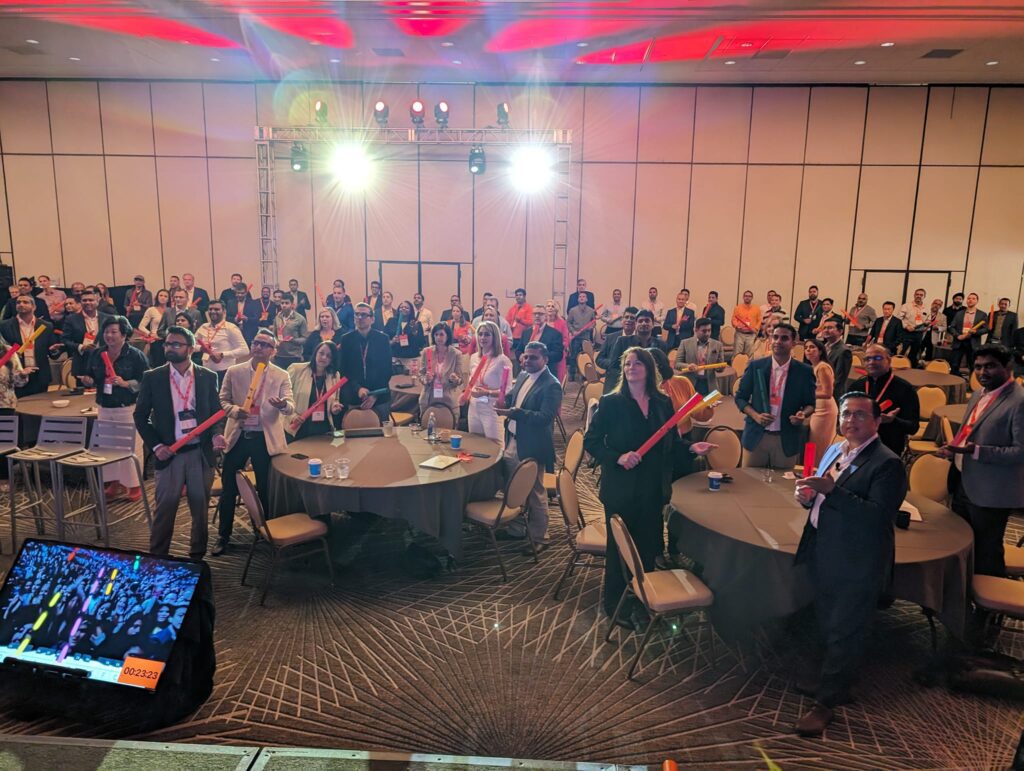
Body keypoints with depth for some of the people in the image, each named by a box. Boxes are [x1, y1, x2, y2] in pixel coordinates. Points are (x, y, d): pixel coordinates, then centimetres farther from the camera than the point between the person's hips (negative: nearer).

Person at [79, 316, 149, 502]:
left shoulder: (136, 355, -8)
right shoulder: (96, 354, 8)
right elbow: (91, 378, 18)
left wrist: (126, 383, -24)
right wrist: (88, 380, -5)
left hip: (128, 409, -6)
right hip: (104, 408, 6)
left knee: (131, 447, -2)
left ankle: (134, 485, 10)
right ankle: (115, 482, 26)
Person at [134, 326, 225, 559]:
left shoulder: (208, 377, 3)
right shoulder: (152, 378, 1)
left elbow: (216, 413, 7)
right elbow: (140, 415, 4)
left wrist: (216, 435, -12)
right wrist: (155, 446, -6)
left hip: (201, 452, 1)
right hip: (169, 454, -1)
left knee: (201, 508, 9)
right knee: (164, 508, 4)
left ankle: (197, 556, 25)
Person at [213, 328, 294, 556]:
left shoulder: (281, 376, 0)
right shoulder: (234, 372, 3)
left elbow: (290, 407, -10)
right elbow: (222, 400, 6)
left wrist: (283, 404, -34)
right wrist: (234, 410, -15)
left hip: (266, 439, -1)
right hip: (238, 436, 1)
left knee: (266, 489, 9)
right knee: (228, 488, 6)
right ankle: (223, 535, 21)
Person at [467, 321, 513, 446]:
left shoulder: (502, 360, -13)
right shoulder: (474, 358, 8)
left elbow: (508, 391, -15)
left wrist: (487, 393, -25)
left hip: (492, 410, -6)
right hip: (474, 408, 6)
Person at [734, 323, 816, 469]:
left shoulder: (804, 371, -1)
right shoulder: (755, 366, -1)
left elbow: (810, 403, 8)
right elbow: (740, 397, 4)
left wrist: (803, 414, -15)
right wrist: (755, 415, -12)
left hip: (787, 440, 0)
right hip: (756, 437, 0)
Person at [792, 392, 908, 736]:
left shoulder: (887, 463, -17)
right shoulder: (834, 450, 8)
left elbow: (879, 515, -27)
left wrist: (832, 490, -33)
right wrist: (809, 496, -3)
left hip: (857, 566, -8)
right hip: (825, 557, 8)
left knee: (844, 633, 5)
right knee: (828, 627, 22)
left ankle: (826, 702, 18)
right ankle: (835, 683, 43)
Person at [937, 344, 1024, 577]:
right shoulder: (979, 395, 9)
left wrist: (977, 451, -30)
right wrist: (954, 448, 2)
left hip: (989, 492, -9)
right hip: (964, 483, 9)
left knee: (986, 557, 5)